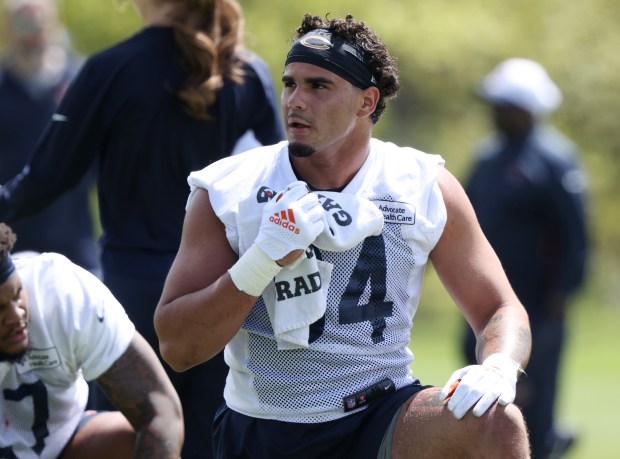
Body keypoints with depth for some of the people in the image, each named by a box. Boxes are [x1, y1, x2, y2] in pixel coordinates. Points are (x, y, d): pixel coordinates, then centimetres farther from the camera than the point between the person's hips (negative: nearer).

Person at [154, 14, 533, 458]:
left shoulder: (425, 188, -2)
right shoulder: (226, 192, -4)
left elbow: (503, 312, 3)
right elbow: (177, 348, -8)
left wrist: (498, 370, -21)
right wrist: (263, 261, -22)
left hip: (380, 418, 0)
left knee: (496, 422, -27)